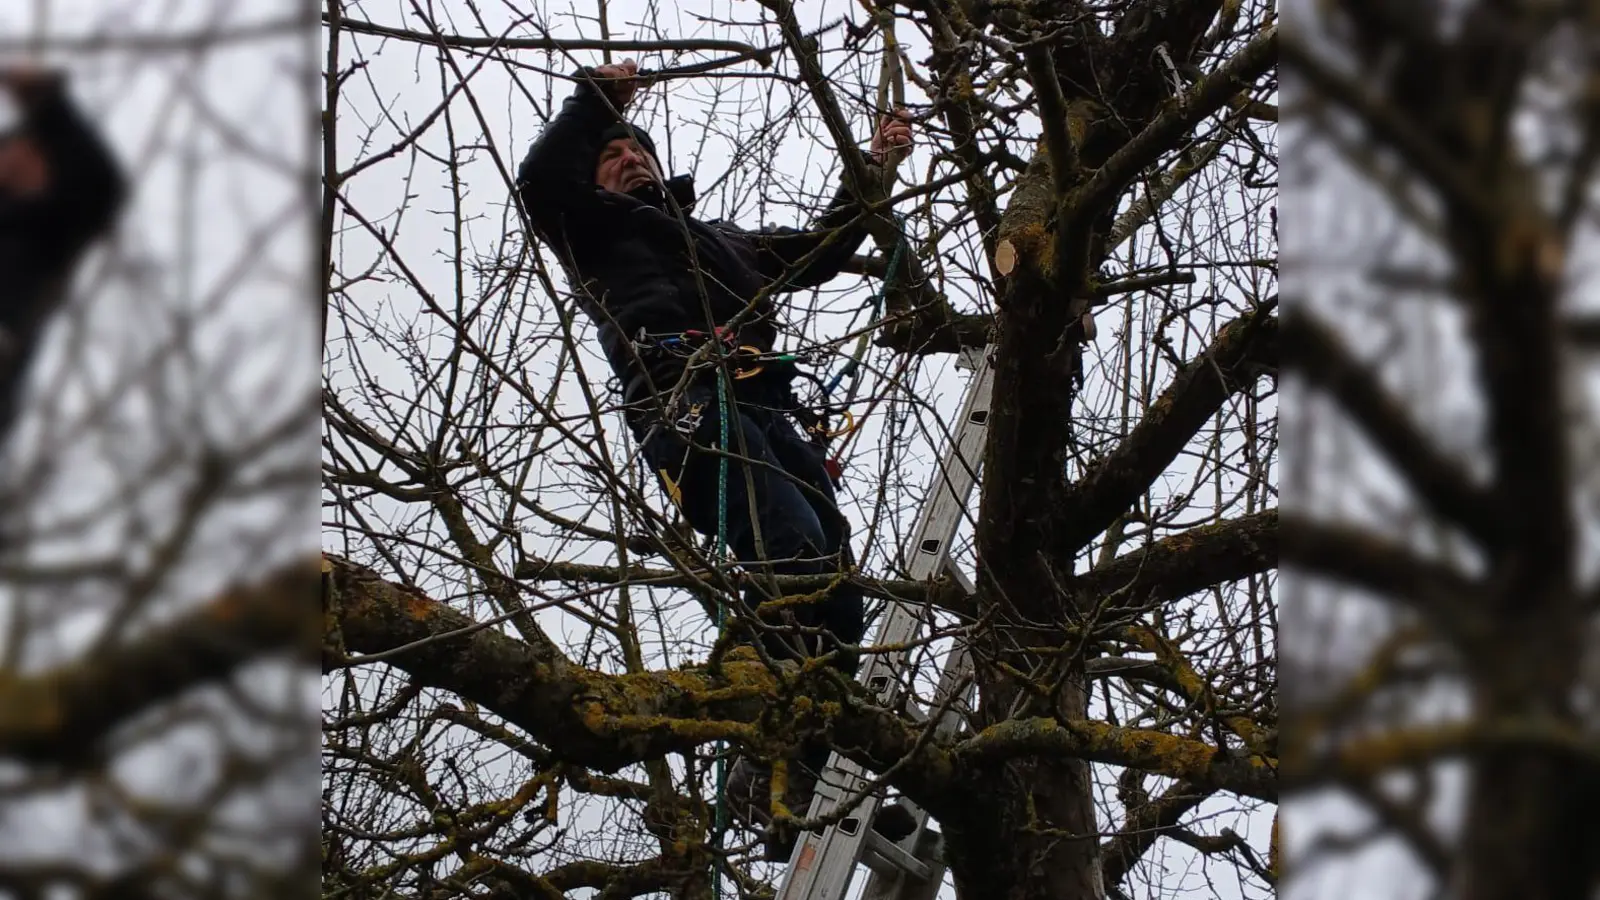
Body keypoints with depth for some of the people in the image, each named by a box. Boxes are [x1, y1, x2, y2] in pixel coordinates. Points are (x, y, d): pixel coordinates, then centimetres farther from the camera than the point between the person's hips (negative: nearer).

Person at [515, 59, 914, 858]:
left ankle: (806, 788, -18)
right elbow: (541, 179, 5)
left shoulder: (719, 239, 44)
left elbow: (817, 253, 45)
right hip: (685, 398, -7)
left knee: (833, 587, -12)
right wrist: (595, 95, 10)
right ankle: (769, 770, -35)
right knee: (794, 559, -30)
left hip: (763, 412, 7)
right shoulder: (597, 228, 26)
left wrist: (871, 171, 39)